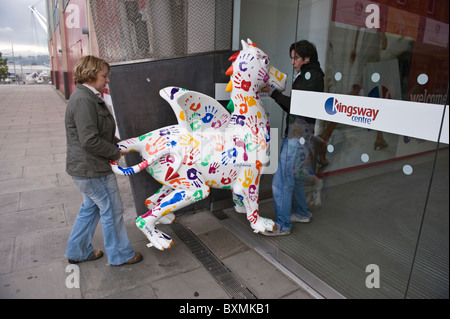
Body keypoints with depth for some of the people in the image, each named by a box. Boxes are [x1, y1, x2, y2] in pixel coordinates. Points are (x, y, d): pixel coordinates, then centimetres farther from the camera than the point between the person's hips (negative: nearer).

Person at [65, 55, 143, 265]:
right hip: (91, 169, -11)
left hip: (85, 167, 11)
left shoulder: (89, 97, 12)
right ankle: (120, 255, 21)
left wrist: (118, 144, 8)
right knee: (112, 209, 4)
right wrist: (115, 153, -14)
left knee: (91, 208, 22)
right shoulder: (83, 100, -22)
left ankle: (77, 252, 38)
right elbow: (90, 140, -26)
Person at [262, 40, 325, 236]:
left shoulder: (311, 75, -9)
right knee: (292, 176, 20)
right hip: (295, 133, 11)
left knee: (282, 181, -8)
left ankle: (282, 225, 3)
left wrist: (274, 93, -13)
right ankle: (302, 213, 35)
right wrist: (275, 94, 6)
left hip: (299, 135, -11)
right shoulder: (304, 75, 21)